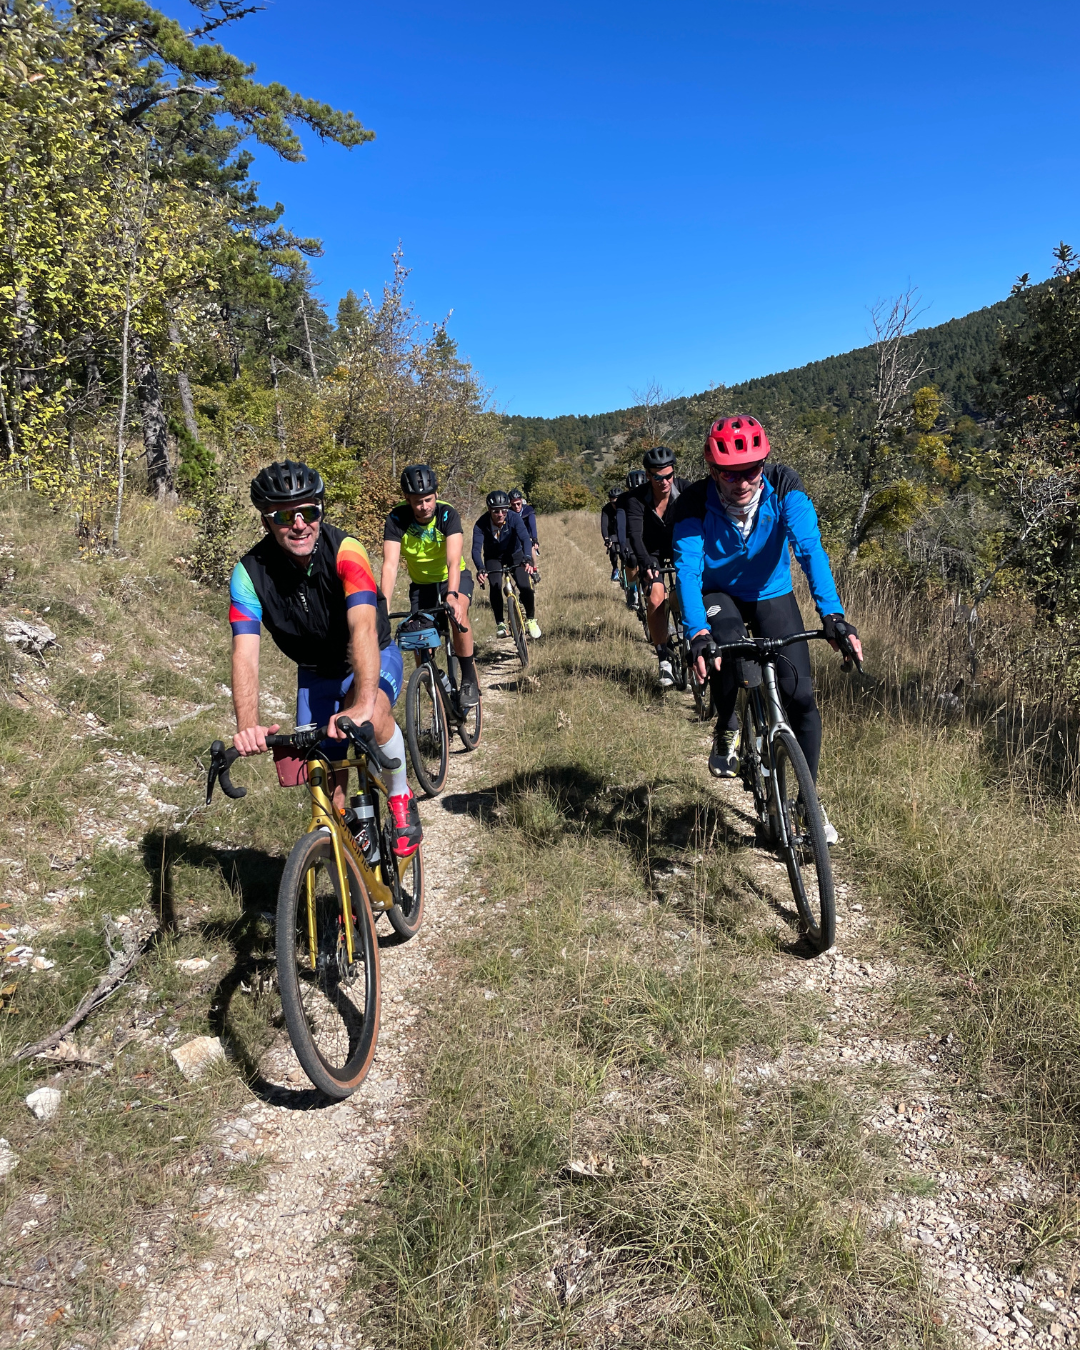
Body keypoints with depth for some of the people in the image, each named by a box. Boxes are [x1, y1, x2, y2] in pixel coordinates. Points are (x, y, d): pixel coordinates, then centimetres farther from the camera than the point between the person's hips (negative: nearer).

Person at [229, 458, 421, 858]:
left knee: (372, 714, -35)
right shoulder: (250, 572, -21)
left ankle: (401, 798, -8)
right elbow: (245, 652, -31)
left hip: (371, 659, -3)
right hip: (316, 673, 3)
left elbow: (363, 628, -43)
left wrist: (361, 705, -59)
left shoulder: (344, 551, -29)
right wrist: (247, 726, -49)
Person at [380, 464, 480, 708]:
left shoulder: (447, 514, -27)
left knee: (457, 614, -32)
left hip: (453, 577, -2)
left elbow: (453, 561, -38)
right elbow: (390, 565, -32)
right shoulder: (397, 519, -23)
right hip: (421, 583, 2)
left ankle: (470, 679, -16)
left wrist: (452, 595, -56)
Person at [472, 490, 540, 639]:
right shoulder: (481, 524, -29)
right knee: (495, 586, -23)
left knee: (525, 586, -18)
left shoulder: (514, 518, -30)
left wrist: (527, 559, -60)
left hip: (514, 554, 0)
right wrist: (480, 569, -56)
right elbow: (476, 549, -37)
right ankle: (500, 623, -5)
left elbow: (525, 538, -41)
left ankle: (531, 619, 5)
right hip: (493, 558, 0)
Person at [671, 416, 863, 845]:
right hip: (719, 596, -1)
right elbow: (687, 568, -36)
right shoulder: (695, 503, -26)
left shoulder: (783, 486, -25)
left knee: (800, 695, -9)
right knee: (727, 641, -37)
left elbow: (810, 547, -35)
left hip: (772, 595, 1)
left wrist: (832, 614, -49)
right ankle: (726, 730, -7)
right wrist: (697, 632, -53)